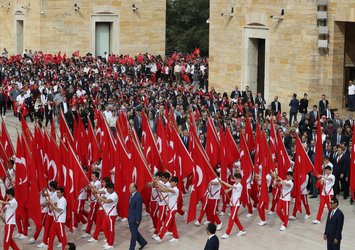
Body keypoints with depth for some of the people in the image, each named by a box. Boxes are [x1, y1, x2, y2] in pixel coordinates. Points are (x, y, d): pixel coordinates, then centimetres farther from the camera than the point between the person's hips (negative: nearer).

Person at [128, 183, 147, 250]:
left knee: (134, 233, 3)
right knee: (134, 232, 19)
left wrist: (137, 220, -18)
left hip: (135, 218, -9)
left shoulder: (138, 196, -22)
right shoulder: (132, 195, 5)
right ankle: (143, 242, 34)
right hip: (130, 217, 9)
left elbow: (139, 209, -20)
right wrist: (129, 216, 16)